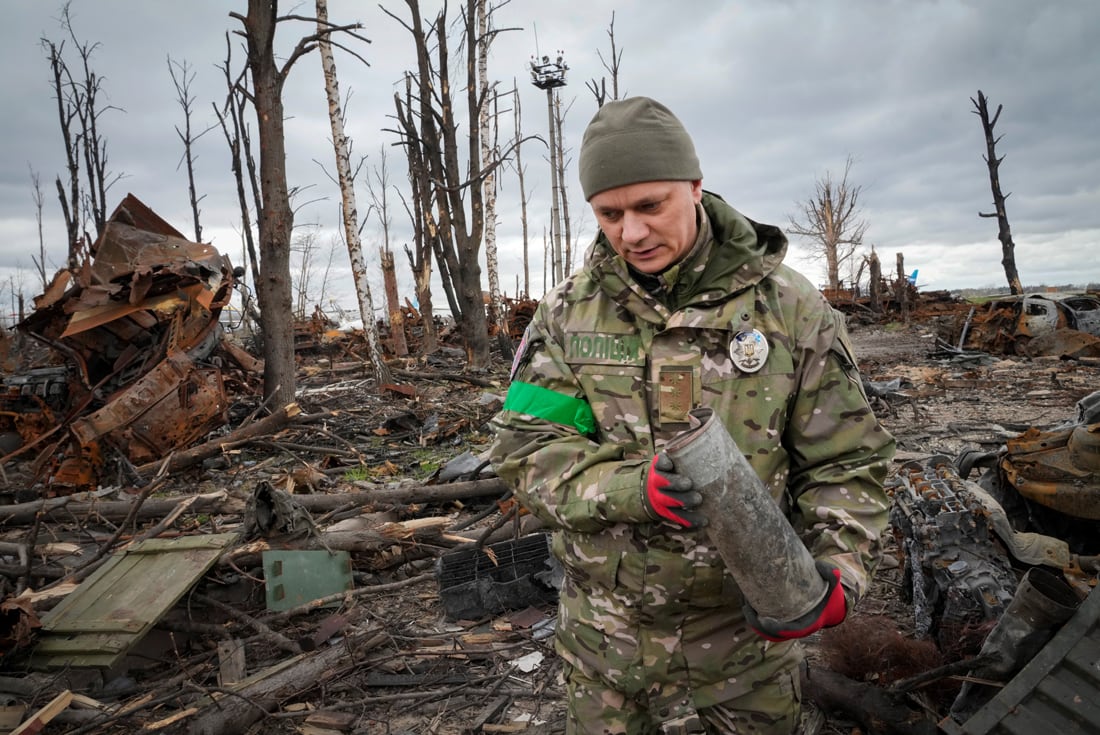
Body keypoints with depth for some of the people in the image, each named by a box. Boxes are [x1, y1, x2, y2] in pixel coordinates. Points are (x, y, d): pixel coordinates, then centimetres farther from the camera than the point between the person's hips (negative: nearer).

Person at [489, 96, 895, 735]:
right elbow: (526, 449, -9)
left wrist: (840, 572, -20)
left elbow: (846, 464, -3)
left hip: (744, 636, -1)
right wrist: (637, 488, -25)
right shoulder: (569, 311, -4)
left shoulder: (790, 308, -8)